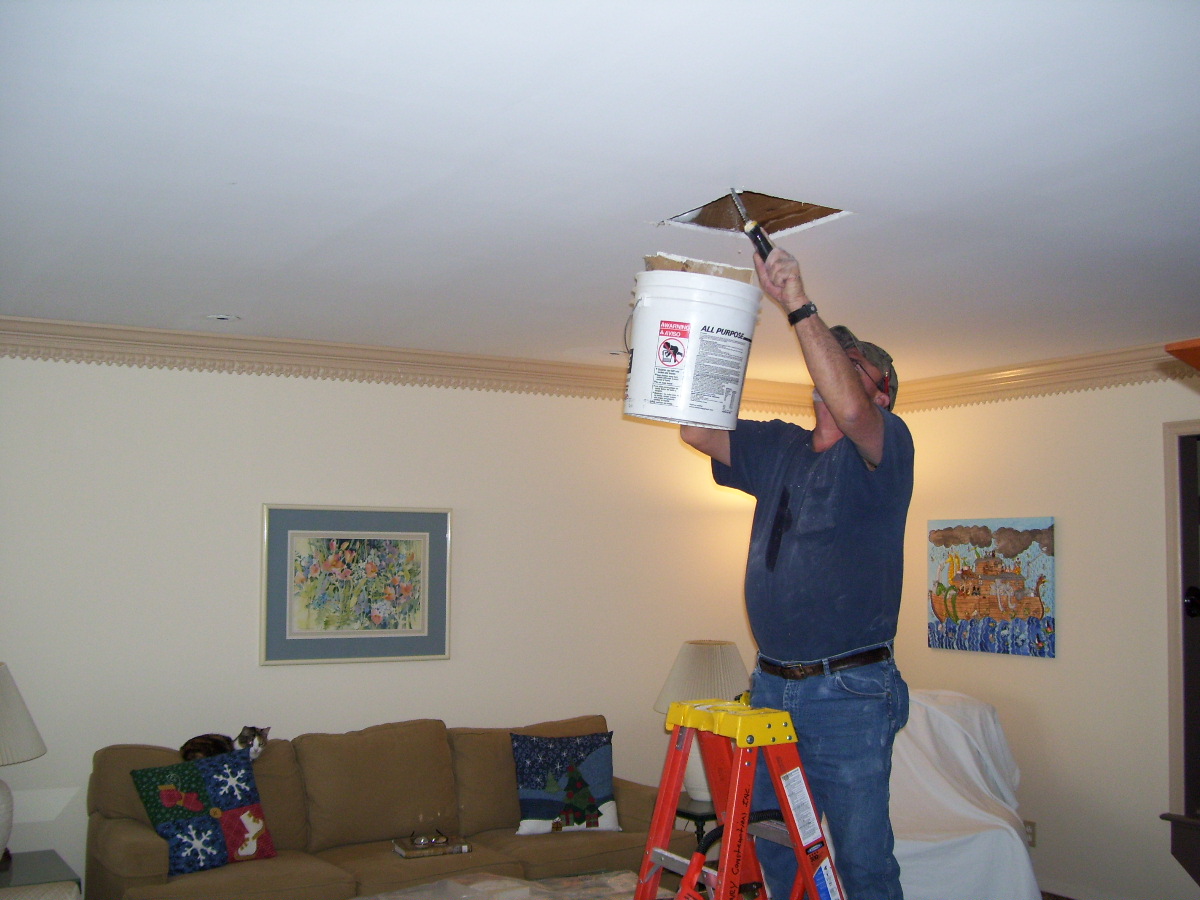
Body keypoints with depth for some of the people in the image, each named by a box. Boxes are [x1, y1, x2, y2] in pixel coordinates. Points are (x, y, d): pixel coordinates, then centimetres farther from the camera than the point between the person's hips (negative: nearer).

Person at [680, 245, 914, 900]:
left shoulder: (886, 446, -5)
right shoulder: (778, 448, 14)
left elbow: (850, 409, -26)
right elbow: (696, 429, 10)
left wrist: (799, 306, -24)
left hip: (849, 695, -6)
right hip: (771, 687, 6)